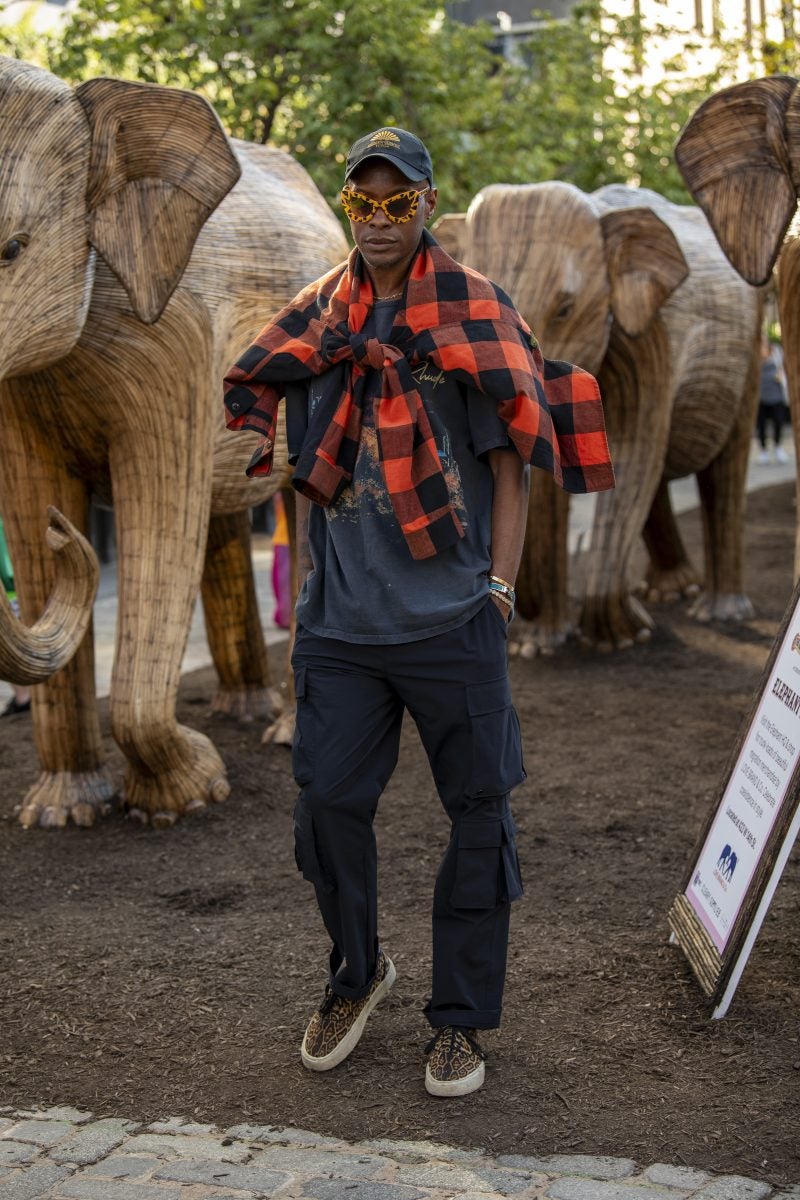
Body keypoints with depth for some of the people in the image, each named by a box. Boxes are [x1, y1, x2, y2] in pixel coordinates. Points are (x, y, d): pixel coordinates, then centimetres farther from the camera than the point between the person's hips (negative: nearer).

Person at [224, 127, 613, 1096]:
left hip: (452, 620, -3)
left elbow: (511, 462, 0)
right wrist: (306, 581, 12)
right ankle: (355, 975, 31)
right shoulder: (312, 324, 10)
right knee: (327, 801, 5)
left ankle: (461, 1019, 19)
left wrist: (499, 588, -6)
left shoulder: (477, 315, 0)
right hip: (340, 621, 3)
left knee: (477, 815, 3)